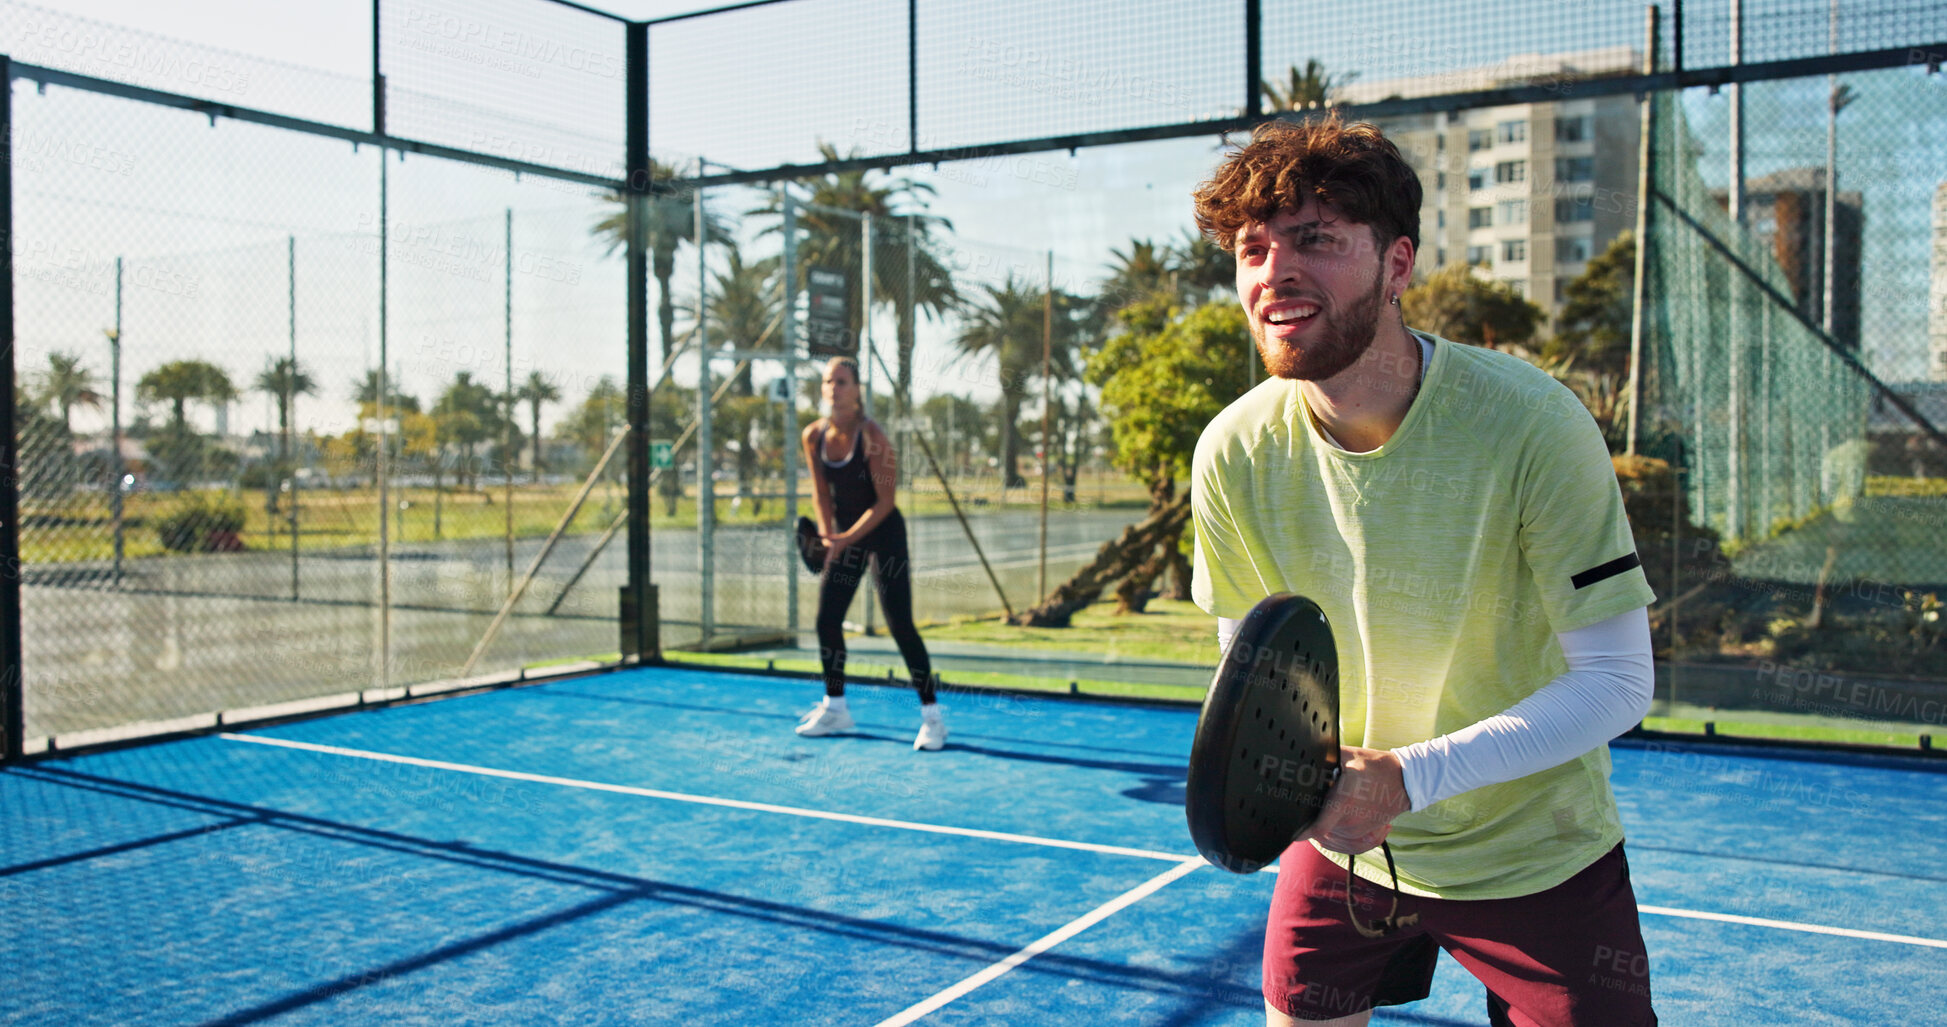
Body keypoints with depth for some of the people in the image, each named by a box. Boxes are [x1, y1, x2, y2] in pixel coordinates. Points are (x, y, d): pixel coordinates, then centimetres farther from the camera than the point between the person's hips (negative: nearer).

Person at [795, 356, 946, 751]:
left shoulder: (872, 437, -20)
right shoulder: (814, 436, -3)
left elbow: (885, 501, -18)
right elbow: (822, 493, 7)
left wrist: (848, 538, -24)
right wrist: (828, 534, -5)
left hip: (883, 533, -6)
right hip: (845, 535, 6)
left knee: (900, 626, -9)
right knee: (827, 620, 5)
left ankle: (931, 715, -2)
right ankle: (835, 708, 20)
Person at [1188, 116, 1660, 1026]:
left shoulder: (1532, 423, -25)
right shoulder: (1233, 454, -14)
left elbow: (1616, 683, -21)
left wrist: (1412, 776, -31)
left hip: (1535, 856, -2)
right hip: (1341, 842, 3)